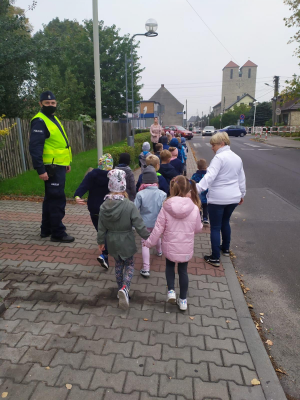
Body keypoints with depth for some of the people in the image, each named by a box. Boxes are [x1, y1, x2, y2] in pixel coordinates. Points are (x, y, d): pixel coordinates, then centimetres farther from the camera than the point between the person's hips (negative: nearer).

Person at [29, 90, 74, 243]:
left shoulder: (53, 119, 17)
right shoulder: (39, 121, -14)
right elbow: (35, 147, -22)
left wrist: (66, 162, 22)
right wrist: (40, 170, -27)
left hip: (59, 166, 10)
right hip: (52, 167, -10)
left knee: (51, 198, 16)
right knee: (57, 199, -6)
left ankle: (46, 229, 28)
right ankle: (58, 233, 4)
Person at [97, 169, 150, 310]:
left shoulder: (104, 206, -10)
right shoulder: (129, 206, -22)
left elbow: (101, 228, -2)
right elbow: (139, 225, -18)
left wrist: (101, 241, 12)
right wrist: (148, 237, -4)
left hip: (112, 242, 3)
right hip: (126, 242, -3)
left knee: (118, 264, 23)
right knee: (129, 264, 15)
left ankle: (121, 289, 34)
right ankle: (125, 288, -7)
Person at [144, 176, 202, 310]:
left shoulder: (166, 208, -17)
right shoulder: (194, 208, -13)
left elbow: (158, 229, -10)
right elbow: (198, 229, 0)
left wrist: (149, 242, 4)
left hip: (170, 247, -1)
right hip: (186, 248, 1)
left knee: (169, 265, 28)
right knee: (183, 270, 20)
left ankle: (171, 291, 19)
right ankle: (183, 300, 30)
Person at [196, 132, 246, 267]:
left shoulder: (219, 157, -16)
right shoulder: (237, 158, 10)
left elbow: (210, 176, -29)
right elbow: (242, 178, 18)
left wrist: (197, 189, -36)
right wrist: (242, 194, 29)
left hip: (217, 199, -8)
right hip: (233, 198, 8)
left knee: (215, 227, 3)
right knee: (225, 222, 27)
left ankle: (215, 258, 9)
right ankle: (226, 248, 42)